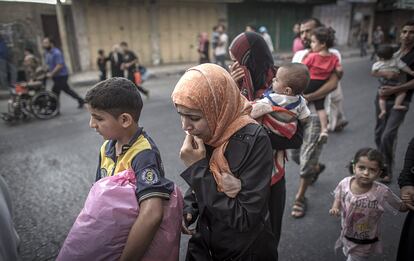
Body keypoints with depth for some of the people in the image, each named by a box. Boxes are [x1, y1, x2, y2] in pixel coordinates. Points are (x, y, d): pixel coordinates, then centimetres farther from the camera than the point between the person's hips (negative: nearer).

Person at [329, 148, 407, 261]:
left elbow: (401, 207, -10)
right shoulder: (344, 183, -21)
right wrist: (335, 208, -18)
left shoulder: (383, 192, -27)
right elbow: (338, 198, -3)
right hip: (346, 235, 3)